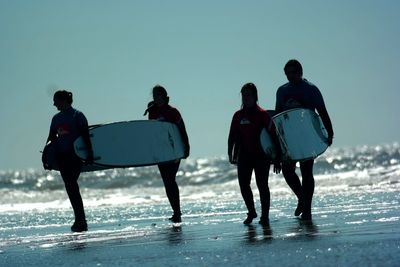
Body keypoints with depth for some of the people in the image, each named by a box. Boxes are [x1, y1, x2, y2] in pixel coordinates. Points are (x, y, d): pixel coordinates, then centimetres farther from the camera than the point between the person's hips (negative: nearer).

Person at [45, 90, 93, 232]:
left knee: (72, 186, -15)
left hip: (75, 155, -6)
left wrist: (89, 153, -13)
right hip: (61, 156, 6)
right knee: (70, 187, 4)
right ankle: (80, 220, 9)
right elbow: (51, 137, 19)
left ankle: (80, 221, -15)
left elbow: (85, 135, -7)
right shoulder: (56, 118, 15)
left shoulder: (77, 116, -2)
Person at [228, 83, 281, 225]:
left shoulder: (263, 115, -7)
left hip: (261, 155, -4)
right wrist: (231, 154, 1)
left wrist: (277, 159, -8)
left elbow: (273, 136, -7)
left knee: (262, 185, -3)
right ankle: (251, 212, 20)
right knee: (243, 184, 2)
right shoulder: (238, 115, 6)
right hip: (244, 155, 4)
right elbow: (232, 136, 11)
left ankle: (265, 215, 7)